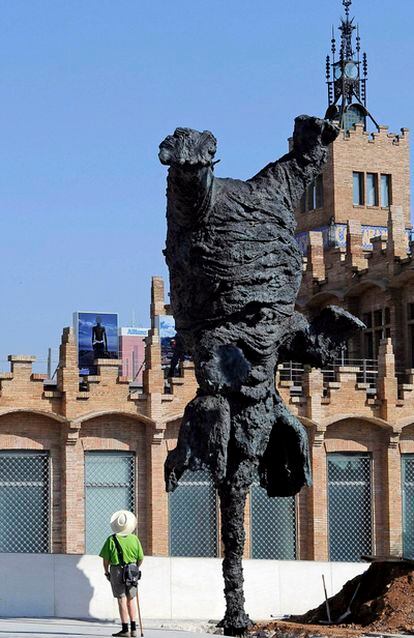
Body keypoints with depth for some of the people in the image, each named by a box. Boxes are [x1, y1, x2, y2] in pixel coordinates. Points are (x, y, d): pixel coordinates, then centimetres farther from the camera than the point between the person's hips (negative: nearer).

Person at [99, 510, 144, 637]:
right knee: (131, 600, 13)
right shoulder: (134, 539, -1)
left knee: (122, 600, 0)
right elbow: (140, 558, 3)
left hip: (117, 571, -3)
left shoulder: (111, 539, -8)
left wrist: (106, 572, 8)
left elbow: (106, 558, -6)